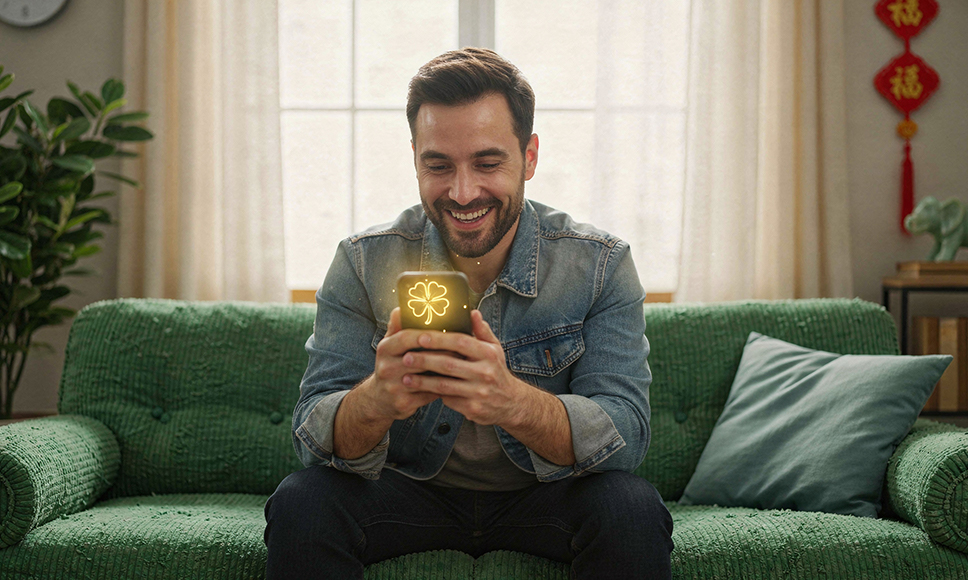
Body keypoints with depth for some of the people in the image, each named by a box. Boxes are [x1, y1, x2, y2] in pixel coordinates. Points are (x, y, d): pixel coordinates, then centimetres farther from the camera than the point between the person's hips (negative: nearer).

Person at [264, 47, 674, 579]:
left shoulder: (600, 266, -12)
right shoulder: (365, 263, -10)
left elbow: (626, 434, -22)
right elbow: (312, 437, -16)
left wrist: (514, 402, -45)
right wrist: (375, 400, -43)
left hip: (545, 496, 0)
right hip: (412, 492, 1)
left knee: (631, 510, -30)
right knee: (301, 504, -27)